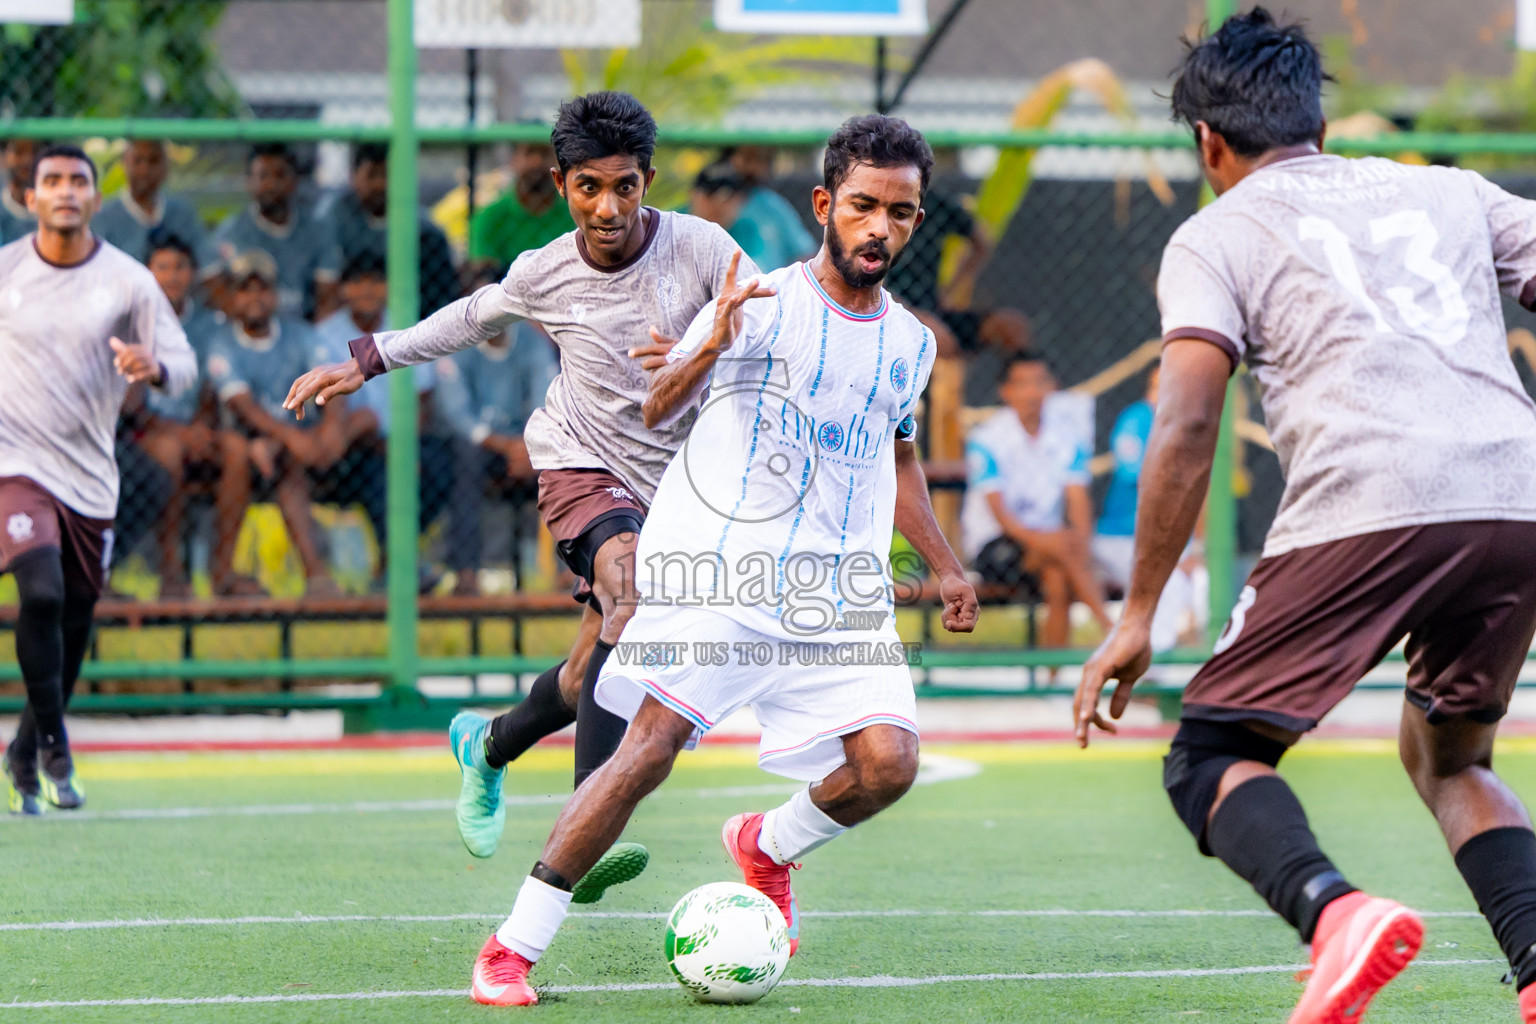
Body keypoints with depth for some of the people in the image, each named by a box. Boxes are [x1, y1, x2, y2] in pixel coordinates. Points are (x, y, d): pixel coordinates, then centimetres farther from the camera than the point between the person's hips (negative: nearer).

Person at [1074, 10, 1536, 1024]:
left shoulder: (1216, 237, 15)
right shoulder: (1452, 192, 27)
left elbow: (1187, 428, 3)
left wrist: (1138, 618, 5)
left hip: (1366, 510, -4)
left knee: (1211, 762, 8)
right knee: (1447, 757, 25)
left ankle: (1333, 910, -23)